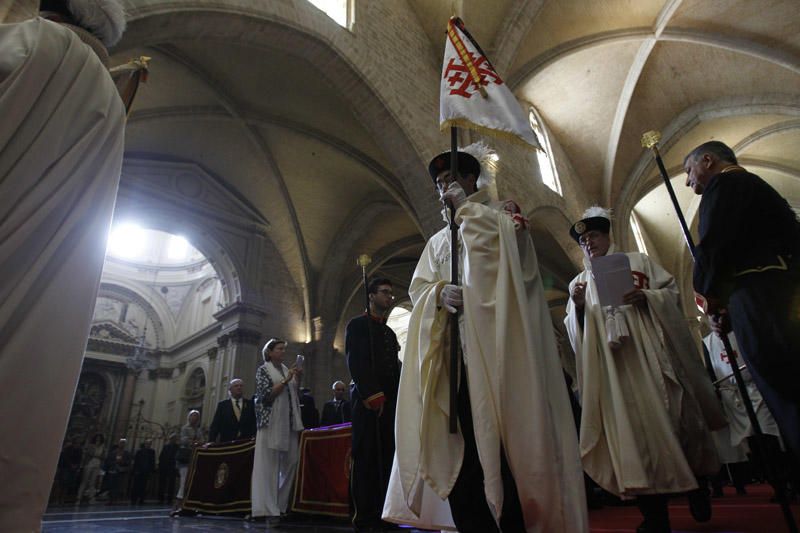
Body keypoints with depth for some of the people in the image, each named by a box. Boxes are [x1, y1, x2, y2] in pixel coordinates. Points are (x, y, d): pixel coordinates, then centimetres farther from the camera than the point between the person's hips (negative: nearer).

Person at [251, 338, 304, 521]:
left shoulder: (286, 370, 18)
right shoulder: (263, 370, 1)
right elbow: (267, 395, -11)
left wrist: (297, 380, 2)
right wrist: (286, 380, -14)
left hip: (289, 423, 6)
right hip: (272, 422, -6)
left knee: (291, 463, 3)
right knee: (269, 464, -5)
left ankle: (282, 505, 13)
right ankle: (268, 509, -3)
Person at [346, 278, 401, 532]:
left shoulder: (390, 332, 25)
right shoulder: (357, 325, 4)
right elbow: (355, 362, -8)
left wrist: (398, 397, 6)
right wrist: (372, 394, -16)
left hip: (390, 401, 6)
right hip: (368, 400, -6)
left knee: (386, 458, 2)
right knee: (366, 458, -5)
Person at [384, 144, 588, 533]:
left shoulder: (500, 216, 12)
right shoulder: (438, 241, 24)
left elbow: (493, 244, -12)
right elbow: (417, 288, 12)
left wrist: (466, 206, -1)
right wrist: (440, 292, -10)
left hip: (492, 343, -4)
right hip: (451, 350, 5)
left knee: (499, 437, -7)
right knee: (461, 441, 0)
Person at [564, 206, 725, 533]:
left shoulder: (638, 261, 12)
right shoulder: (579, 283, 14)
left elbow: (672, 291, 6)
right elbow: (574, 330, 10)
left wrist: (646, 296, -13)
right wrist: (577, 306, -11)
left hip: (651, 355, -1)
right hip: (614, 367, 1)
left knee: (672, 416, 2)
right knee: (632, 427, -3)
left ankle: (696, 485, 28)